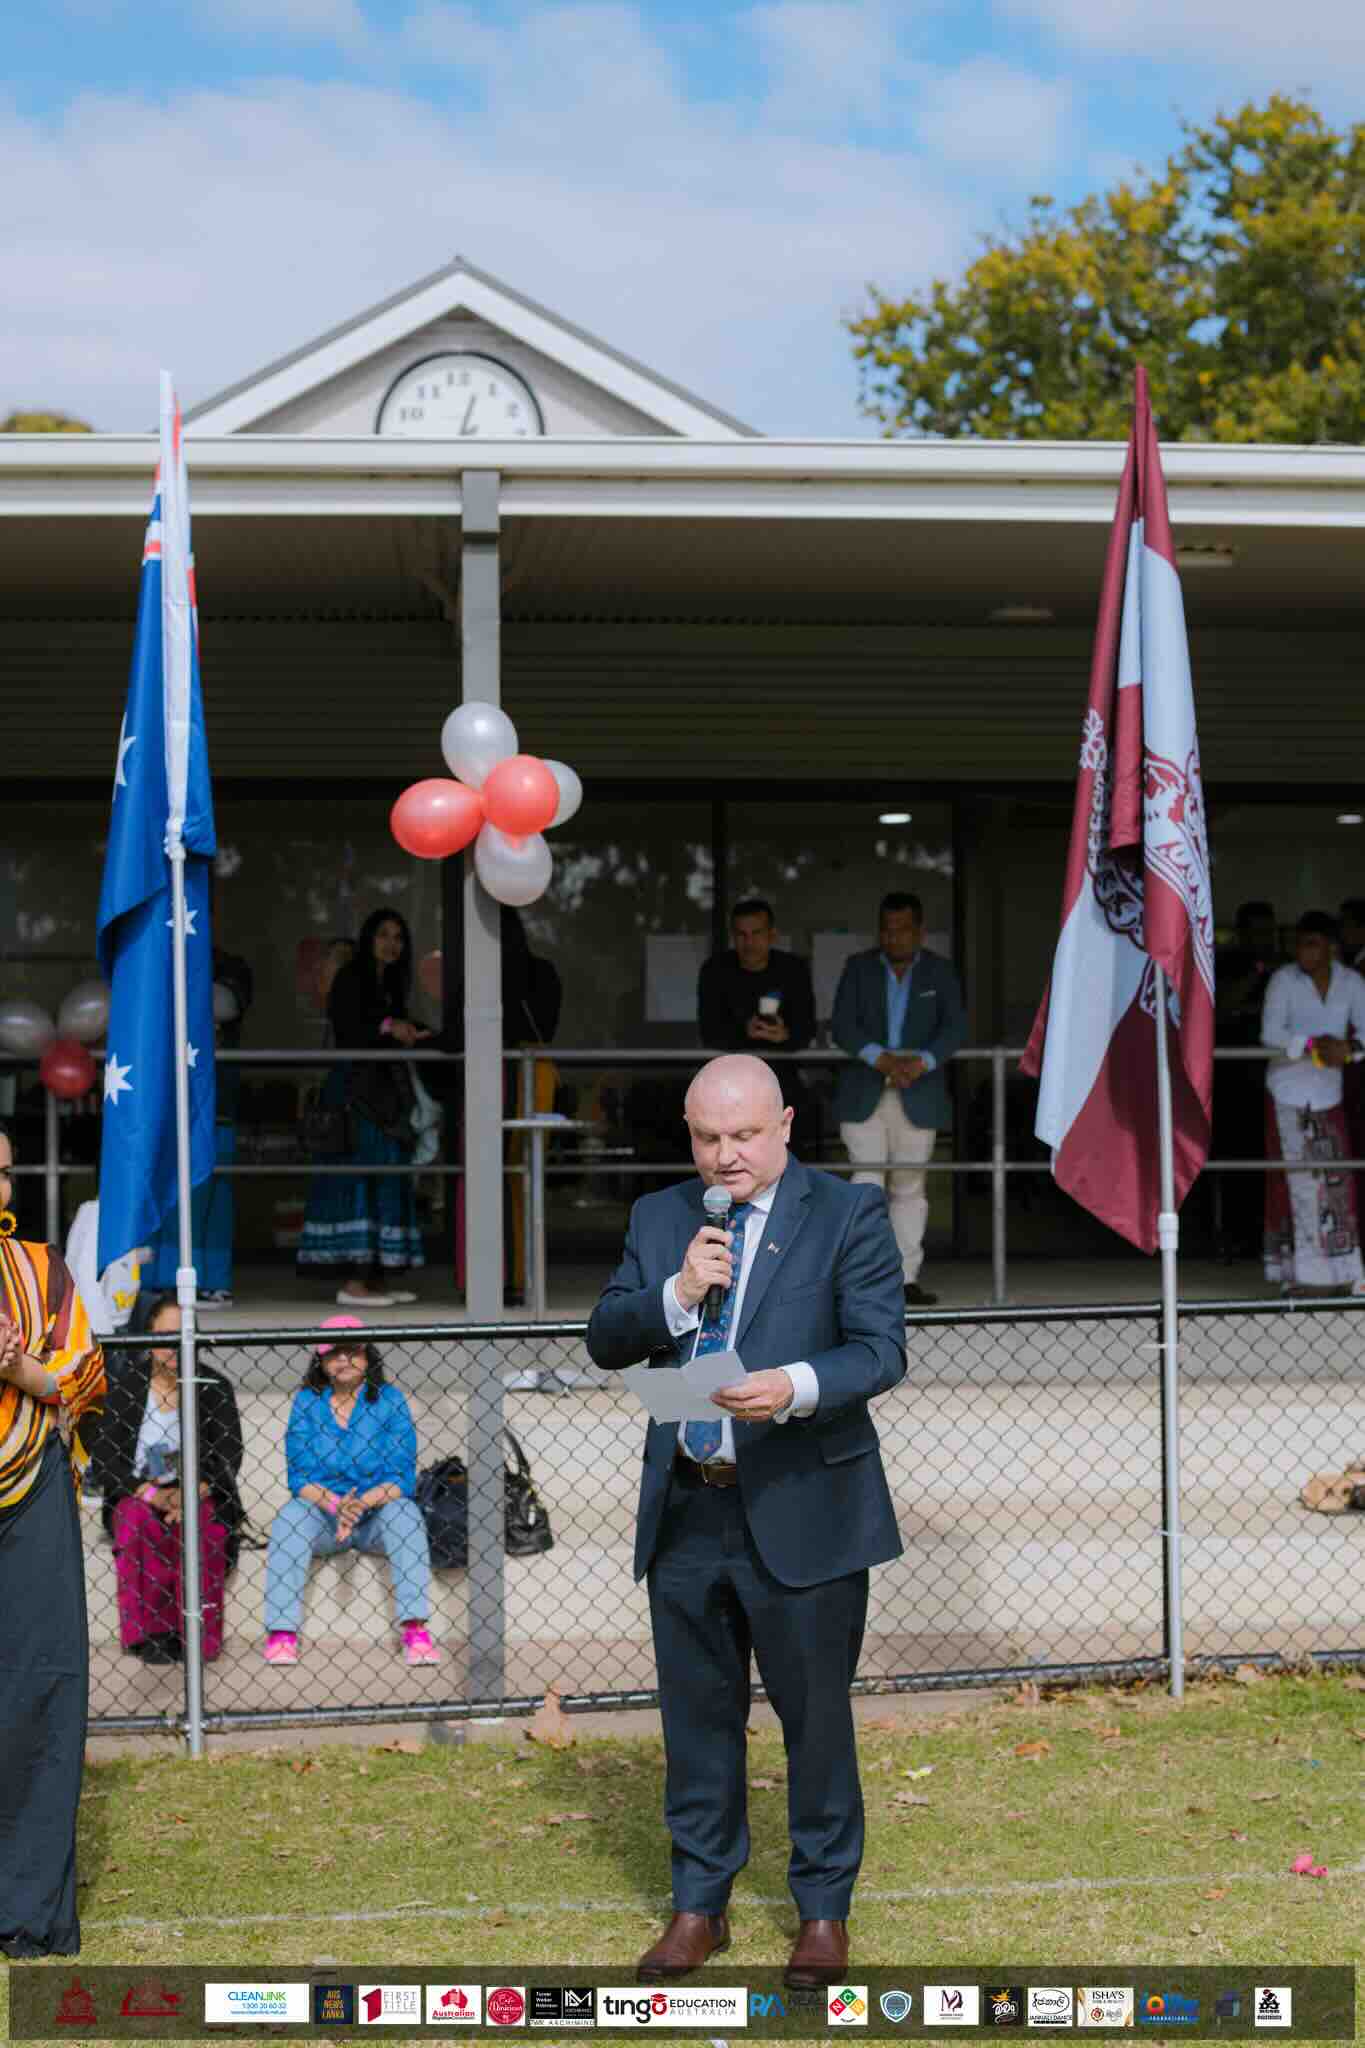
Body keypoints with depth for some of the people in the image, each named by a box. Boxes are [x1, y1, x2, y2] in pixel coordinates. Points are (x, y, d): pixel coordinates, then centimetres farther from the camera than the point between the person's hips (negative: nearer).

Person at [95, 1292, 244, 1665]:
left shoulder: (214, 1387, 1)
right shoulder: (124, 1386, 0)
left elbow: (228, 1456, -5)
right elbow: (105, 1458, -4)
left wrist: (192, 1493, -23)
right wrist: (151, 1493, -18)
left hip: (201, 1497, 0)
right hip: (137, 1496, 0)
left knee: (199, 1528, -32)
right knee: (137, 1521, -32)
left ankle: (198, 1636, -22)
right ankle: (151, 1632, -22)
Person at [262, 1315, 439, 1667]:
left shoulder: (388, 1400, -4)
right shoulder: (307, 1402, 0)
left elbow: (401, 1478, -11)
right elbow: (299, 1477, -8)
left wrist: (362, 1503, -29)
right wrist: (336, 1505, -26)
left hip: (377, 1516, -1)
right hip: (322, 1521, 1)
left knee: (405, 1511, -30)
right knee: (291, 1514, -28)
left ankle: (415, 1629, -36)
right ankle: (281, 1632, -32)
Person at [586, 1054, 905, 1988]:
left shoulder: (848, 1214, -4)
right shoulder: (659, 1217, 9)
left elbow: (881, 1350, -12)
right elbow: (606, 1341, 5)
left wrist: (795, 1386, -31)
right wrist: (676, 1293, -13)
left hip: (802, 1509, -4)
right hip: (684, 1512, 4)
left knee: (817, 1717, 6)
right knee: (697, 1716, 13)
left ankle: (824, 1911, 23)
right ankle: (699, 1905, 28)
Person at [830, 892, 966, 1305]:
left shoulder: (939, 973, 7)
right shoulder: (858, 967, 7)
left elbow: (955, 1027, -3)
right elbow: (843, 1026, -3)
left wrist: (921, 1062, -20)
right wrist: (881, 1059, -19)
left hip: (917, 1097, 1)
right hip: (863, 1096, -1)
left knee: (909, 1190, 3)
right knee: (866, 1185, -8)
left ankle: (906, 1279, 6)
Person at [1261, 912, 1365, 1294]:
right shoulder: (1283, 980, -5)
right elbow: (1270, 1033, -14)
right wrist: (1312, 1044, -28)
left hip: (1328, 1094, 3)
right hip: (1288, 1093, -3)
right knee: (1296, 1181, -4)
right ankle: (1292, 1271, 1)